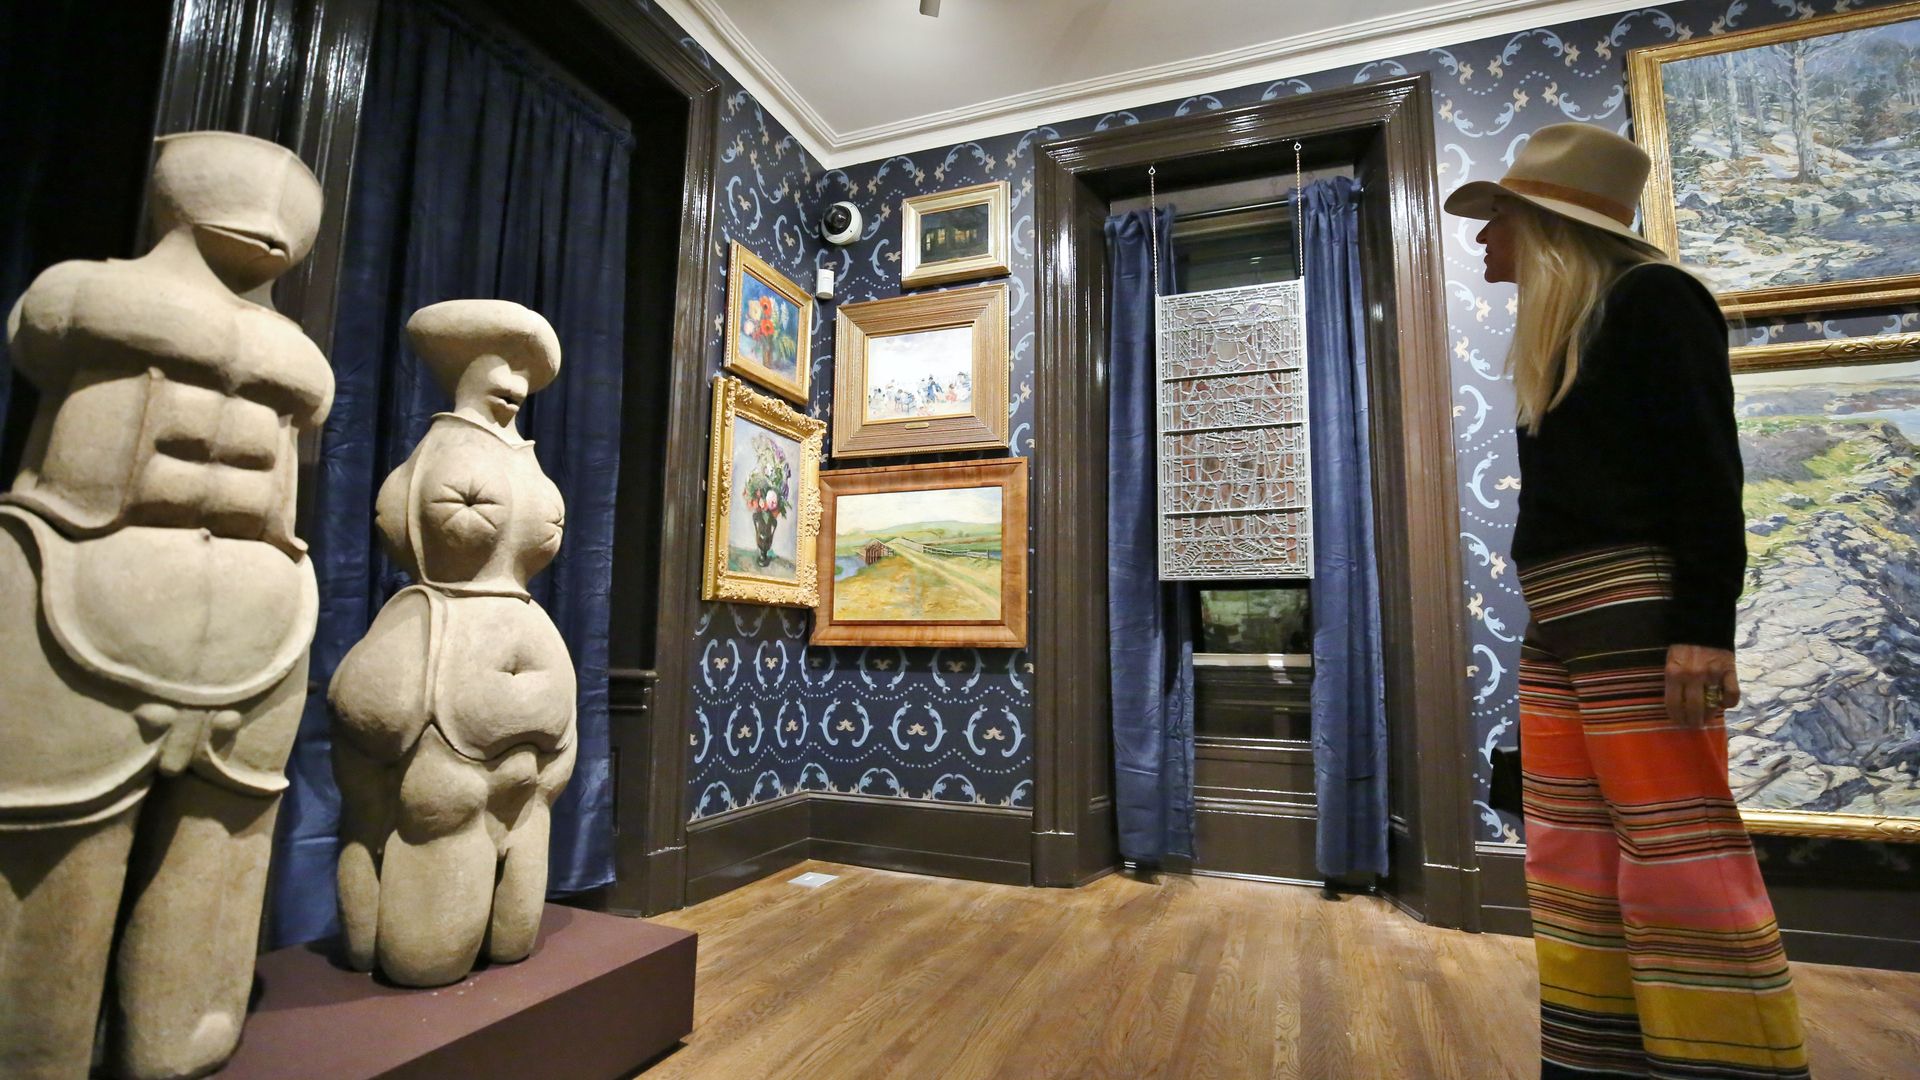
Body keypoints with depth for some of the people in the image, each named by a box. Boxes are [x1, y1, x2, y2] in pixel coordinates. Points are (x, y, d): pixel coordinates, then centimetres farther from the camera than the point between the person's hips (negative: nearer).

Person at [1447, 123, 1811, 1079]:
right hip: (1559, 625, 9)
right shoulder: (1562, 333, 21)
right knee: (1572, 865, 11)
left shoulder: (1650, 296, -3)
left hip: (1640, 613, -9)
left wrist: (1703, 623, -19)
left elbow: (1706, 464, -12)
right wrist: (1551, 616, 18)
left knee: (1678, 864, -6)